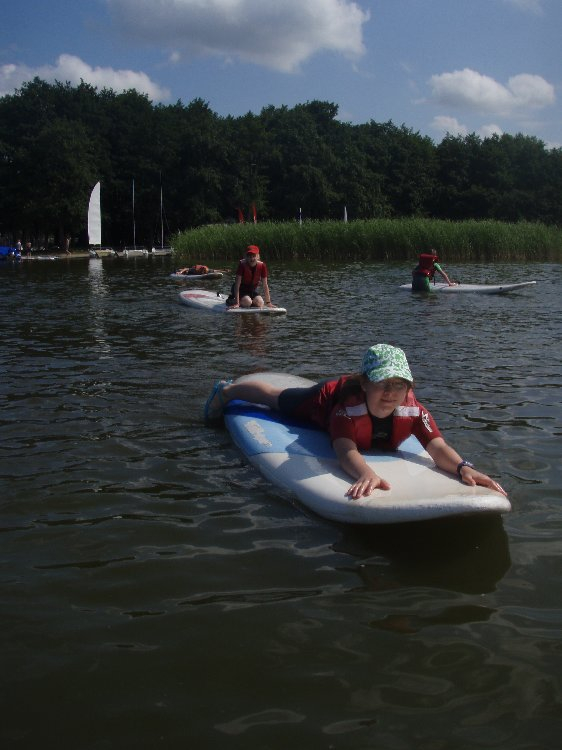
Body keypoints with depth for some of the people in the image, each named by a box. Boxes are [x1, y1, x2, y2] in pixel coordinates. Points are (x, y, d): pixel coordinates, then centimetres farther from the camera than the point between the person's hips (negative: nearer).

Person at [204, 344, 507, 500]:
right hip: (322, 401, -2)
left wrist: (463, 466, -76)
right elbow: (346, 451, -66)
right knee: (275, 397, 27)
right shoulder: (348, 401, -54)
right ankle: (226, 390, 58)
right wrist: (366, 474, -88)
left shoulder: (413, 409, -45)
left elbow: (438, 447, -54)